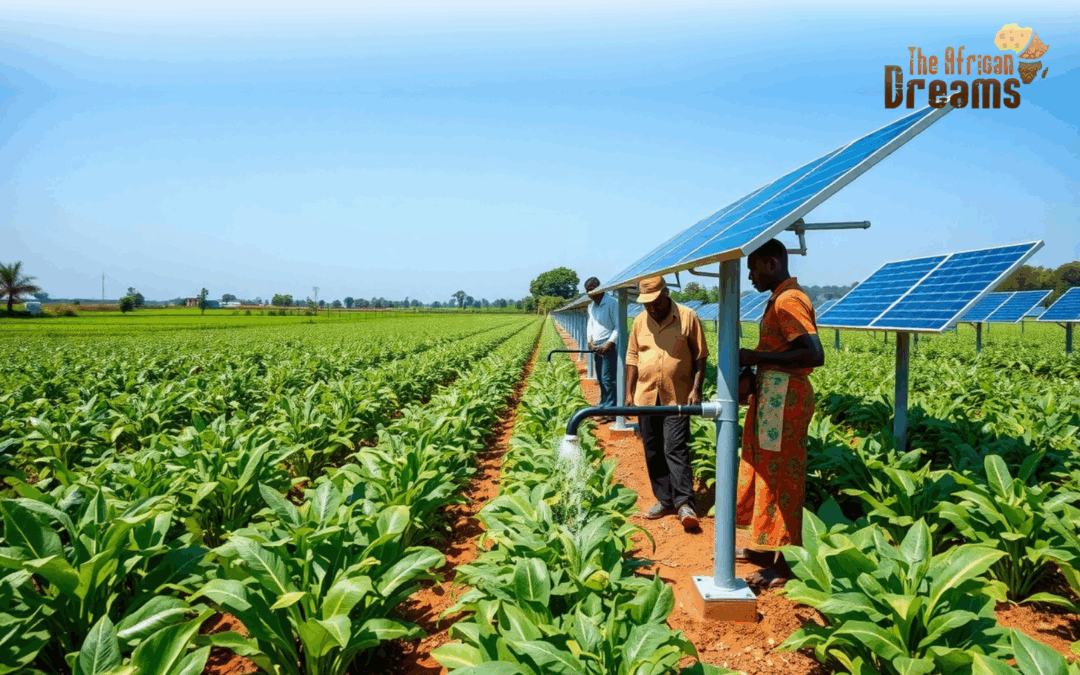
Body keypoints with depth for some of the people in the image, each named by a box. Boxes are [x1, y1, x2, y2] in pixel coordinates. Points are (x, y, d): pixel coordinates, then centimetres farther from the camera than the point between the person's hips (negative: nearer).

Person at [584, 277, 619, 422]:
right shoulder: (591, 307, 15)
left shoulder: (612, 303, -9)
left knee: (608, 380, -9)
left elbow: (618, 327, -12)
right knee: (601, 380, 11)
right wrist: (590, 340, 2)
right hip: (597, 348, 8)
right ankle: (603, 408, 19)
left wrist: (609, 344, -18)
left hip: (609, 348, -8)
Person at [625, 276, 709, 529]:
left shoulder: (688, 317, -3)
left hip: (677, 398, -4)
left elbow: (700, 357, -1)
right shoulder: (640, 321, 8)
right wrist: (629, 393, 9)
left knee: (675, 449, -10)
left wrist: (696, 389, -9)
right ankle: (665, 500, 20)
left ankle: (685, 503, -4)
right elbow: (632, 359, 14)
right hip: (646, 397, 5)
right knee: (653, 452, 9)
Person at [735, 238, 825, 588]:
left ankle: (786, 563, 9)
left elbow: (815, 354, -26)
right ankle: (764, 547, 29)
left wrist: (758, 357, -23)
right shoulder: (779, 300, 16)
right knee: (763, 471, 17)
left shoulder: (789, 301, -16)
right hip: (771, 395, 11)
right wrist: (752, 363, 8)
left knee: (780, 477, -2)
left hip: (784, 398, -11)